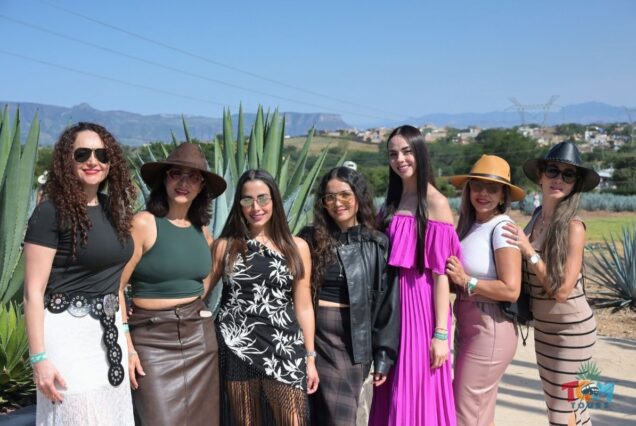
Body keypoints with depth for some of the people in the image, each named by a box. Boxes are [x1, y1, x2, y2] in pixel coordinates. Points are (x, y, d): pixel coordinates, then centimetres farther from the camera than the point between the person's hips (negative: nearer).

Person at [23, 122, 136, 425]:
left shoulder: (113, 209, 7)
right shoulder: (51, 211, -13)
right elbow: (33, 292, -14)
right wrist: (39, 358, -17)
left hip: (109, 330, 7)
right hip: (68, 332, -7)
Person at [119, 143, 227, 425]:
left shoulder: (203, 231, 7)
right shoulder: (144, 223, -10)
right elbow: (116, 288, -13)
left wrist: (193, 310, 10)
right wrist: (127, 347, -17)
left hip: (200, 336, 6)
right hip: (152, 338, -5)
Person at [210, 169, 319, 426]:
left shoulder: (297, 247, 4)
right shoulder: (224, 246, 4)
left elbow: (303, 307, 7)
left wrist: (310, 358, 6)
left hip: (283, 350, 0)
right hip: (236, 349, 0)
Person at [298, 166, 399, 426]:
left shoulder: (378, 245, 0)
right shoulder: (310, 239, 2)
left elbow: (387, 304, 1)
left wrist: (384, 357, -1)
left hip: (353, 343, -1)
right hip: (314, 336, 1)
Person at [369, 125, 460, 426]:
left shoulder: (435, 203, -10)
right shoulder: (392, 201, 11)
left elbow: (441, 271, -14)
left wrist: (441, 332, -16)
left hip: (420, 303, -6)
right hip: (392, 303, 7)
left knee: (417, 395, 3)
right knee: (393, 394, 14)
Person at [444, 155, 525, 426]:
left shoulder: (502, 228, -16)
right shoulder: (470, 225, 8)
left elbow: (510, 290, -22)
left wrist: (465, 281, -16)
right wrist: (453, 277, -8)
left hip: (490, 329, -8)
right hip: (467, 326, 8)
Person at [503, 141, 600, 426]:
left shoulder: (572, 226, -20)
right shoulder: (536, 219, 0)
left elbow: (562, 290, -21)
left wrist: (529, 251, -23)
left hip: (571, 329, -7)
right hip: (543, 328, 7)